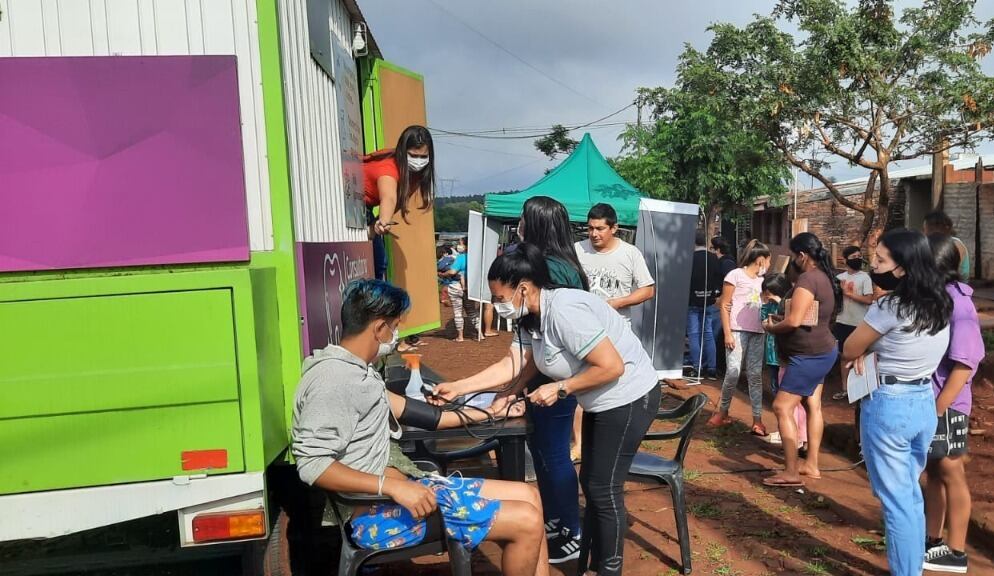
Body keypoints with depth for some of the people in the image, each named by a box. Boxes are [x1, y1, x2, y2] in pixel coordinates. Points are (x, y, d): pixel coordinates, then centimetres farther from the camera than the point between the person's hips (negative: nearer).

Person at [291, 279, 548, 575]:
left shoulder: (357, 370, 13)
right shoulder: (333, 378, -19)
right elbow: (311, 464, -24)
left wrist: (486, 413, 24)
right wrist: (393, 486, -29)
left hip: (399, 487, 10)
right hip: (377, 511, -10)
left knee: (527, 496, 6)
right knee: (527, 521, -13)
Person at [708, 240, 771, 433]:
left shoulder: (761, 279, 16)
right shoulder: (736, 275, -3)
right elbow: (724, 306, -6)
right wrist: (727, 333, -11)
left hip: (757, 333, 6)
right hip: (738, 330, -6)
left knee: (755, 375, 5)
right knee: (733, 372, -10)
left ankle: (757, 420, 7)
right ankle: (722, 412, 9)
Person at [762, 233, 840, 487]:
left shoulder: (807, 279, -20)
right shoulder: (823, 276, 12)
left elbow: (794, 321, -26)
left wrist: (771, 327, -8)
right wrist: (780, 321, 9)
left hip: (810, 355, -11)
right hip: (822, 351, 11)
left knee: (782, 408, -8)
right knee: (812, 405, 14)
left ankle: (791, 472, -4)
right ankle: (811, 465, 22)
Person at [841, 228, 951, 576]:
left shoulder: (890, 306, -21)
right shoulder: (940, 303, 3)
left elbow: (848, 351, -11)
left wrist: (863, 350, 8)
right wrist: (871, 349, 0)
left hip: (888, 406, -8)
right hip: (925, 403, 8)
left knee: (896, 500, 3)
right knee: (912, 493, 20)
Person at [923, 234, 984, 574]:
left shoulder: (956, 303, -17)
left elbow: (964, 364, -19)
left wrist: (937, 410, -19)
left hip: (946, 406, -8)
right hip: (927, 402, 8)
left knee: (951, 475, 4)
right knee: (934, 472, 15)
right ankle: (931, 540, 27)